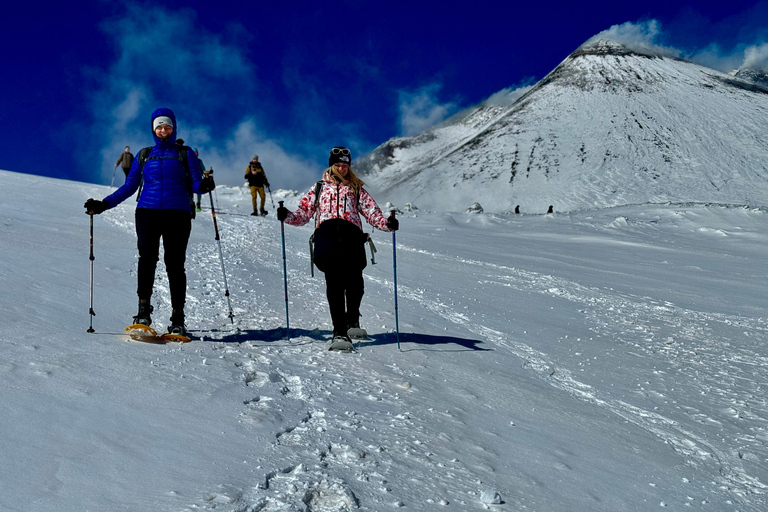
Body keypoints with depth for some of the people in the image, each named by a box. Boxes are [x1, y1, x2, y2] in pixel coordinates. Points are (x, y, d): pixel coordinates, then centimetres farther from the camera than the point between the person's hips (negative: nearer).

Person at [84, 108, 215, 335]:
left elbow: (195, 184, 4)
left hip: (177, 213, -1)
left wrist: (204, 185, -21)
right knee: (147, 256, -20)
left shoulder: (185, 154, 12)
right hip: (148, 212, 1)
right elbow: (129, 187, 19)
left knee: (175, 264, -6)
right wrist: (104, 204, 10)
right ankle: (143, 309, -21)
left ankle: (178, 319, -2)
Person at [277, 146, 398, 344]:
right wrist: (287, 216, 1)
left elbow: (372, 213, 16)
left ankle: (353, 319, 15)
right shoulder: (320, 188, 27)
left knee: (354, 281, -12)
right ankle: (339, 330, -14)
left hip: (351, 234, 0)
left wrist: (387, 223, -3)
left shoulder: (356, 189, 26)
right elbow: (304, 213, 21)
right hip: (327, 233, 0)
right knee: (334, 283, -14)